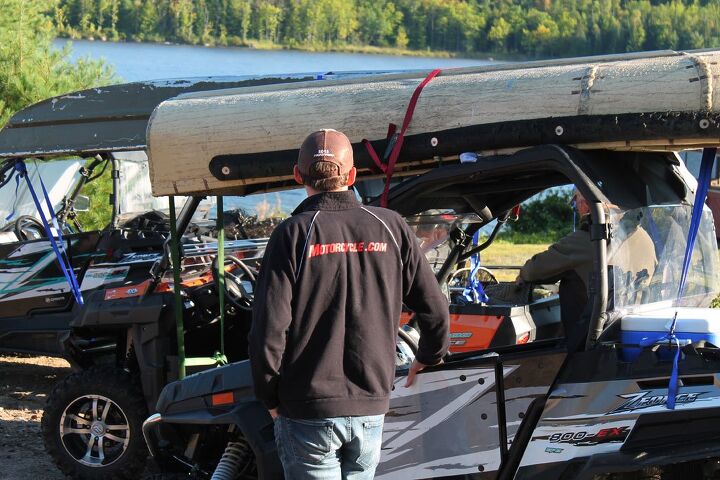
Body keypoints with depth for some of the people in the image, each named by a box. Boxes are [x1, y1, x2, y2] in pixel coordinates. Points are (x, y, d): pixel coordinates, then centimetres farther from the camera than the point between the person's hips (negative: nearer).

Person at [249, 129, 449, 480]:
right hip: (370, 409, 3)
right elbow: (434, 309, 5)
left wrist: (270, 398, 3)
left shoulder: (292, 235, -9)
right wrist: (428, 358, 25)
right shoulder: (390, 228, 1)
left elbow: (269, 329, -12)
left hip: (307, 410, -3)